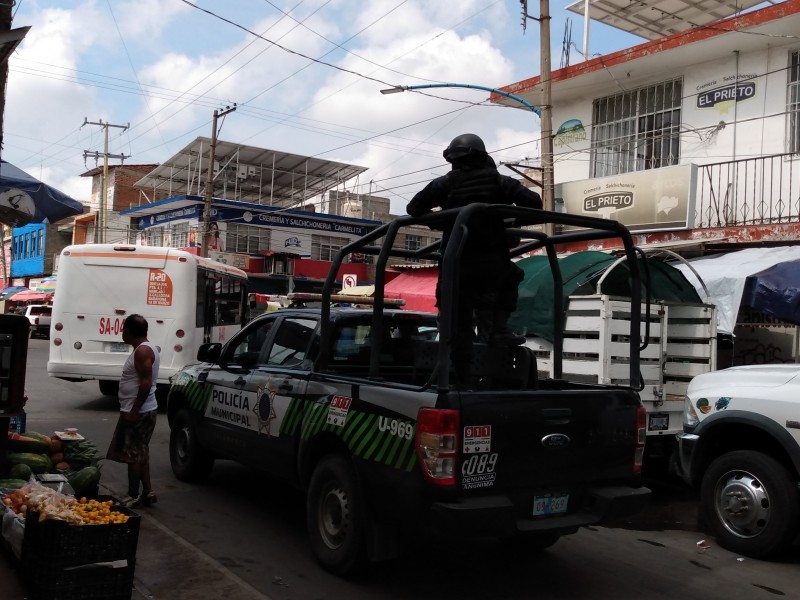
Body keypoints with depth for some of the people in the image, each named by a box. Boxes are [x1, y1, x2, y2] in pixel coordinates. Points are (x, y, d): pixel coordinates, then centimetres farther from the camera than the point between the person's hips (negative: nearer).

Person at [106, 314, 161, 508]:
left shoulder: (142, 351, -18)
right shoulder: (145, 348, 14)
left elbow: (146, 383, -25)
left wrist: (134, 411, -24)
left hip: (138, 412, -10)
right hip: (142, 410, 10)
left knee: (133, 454, -3)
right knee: (140, 453, 16)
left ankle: (133, 497, 5)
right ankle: (147, 493, 21)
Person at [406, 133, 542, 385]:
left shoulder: (445, 183, 4)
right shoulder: (498, 181, 5)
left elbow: (414, 208, 5)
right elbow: (533, 202, -1)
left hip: (456, 268, 1)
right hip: (493, 265, 0)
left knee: (459, 325, 11)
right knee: (512, 277, 32)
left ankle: (461, 376, 14)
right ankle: (496, 328, 17)